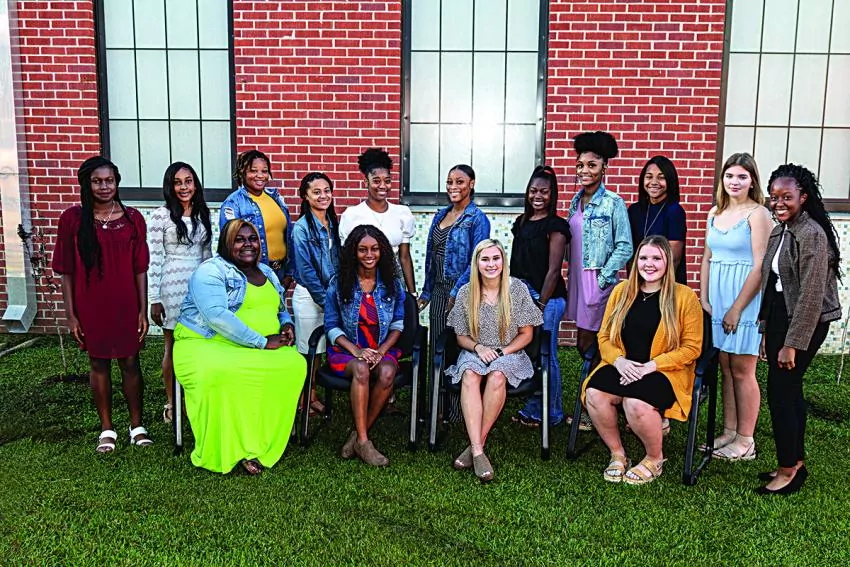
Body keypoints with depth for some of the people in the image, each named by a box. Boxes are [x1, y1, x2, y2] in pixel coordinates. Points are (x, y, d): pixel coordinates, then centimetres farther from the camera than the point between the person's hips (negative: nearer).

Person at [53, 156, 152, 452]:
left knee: (130, 362, 7)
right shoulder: (73, 219, -4)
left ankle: (137, 425, 22)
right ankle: (107, 428, 24)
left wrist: (143, 310, -2)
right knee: (99, 364, 10)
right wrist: (71, 314, -4)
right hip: (90, 306, 0)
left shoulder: (132, 218, -1)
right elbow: (66, 271, -2)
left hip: (126, 304, 0)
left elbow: (140, 269, 0)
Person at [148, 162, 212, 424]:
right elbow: (153, 259, -8)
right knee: (173, 347, 5)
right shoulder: (160, 216, -7)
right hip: (173, 286, -4)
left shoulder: (202, 214, 9)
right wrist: (154, 299, -10)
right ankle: (171, 404, 18)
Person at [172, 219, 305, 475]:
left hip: (257, 350, 6)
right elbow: (216, 315, -21)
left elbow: (281, 310, 30)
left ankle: (257, 444, -16)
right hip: (207, 345, -6)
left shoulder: (267, 273, 19)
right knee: (221, 373, -39)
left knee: (295, 364, -22)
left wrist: (287, 324, 4)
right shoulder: (211, 270, -5)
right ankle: (229, 451, -20)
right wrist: (261, 342, -21)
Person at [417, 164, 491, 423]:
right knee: (436, 350, 11)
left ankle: (457, 411, 11)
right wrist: (426, 292, 15)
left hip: (461, 293, -7)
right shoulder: (440, 215, 12)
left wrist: (456, 292, -18)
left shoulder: (477, 219, -8)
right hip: (438, 291, 7)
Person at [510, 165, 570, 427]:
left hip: (546, 299, -7)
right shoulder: (521, 222, 13)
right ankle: (533, 409, 24)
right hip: (521, 296, 7)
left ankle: (549, 413, 14)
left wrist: (541, 304, -14)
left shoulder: (555, 226, -8)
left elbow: (553, 270, -12)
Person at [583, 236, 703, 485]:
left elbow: (691, 348, -4)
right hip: (623, 367, 4)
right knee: (594, 394, -26)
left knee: (636, 403, -33)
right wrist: (619, 361, -11)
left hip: (665, 371, -4)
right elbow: (604, 337, 10)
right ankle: (617, 454, -1)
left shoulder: (684, 296, -1)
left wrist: (651, 366, -16)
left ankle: (655, 459, -1)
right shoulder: (622, 290, 10)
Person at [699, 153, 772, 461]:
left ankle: (745, 440, 12)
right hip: (717, 297, 6)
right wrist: (704, 300, 4)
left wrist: (737, 308, -14)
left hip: (745, 298, -6)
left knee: (742, 371, 1)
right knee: (726, 368, 12)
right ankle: (729, 432, 22)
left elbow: (760, 266, -13)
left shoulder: (758, 214, -9)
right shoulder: (716, 213, 12)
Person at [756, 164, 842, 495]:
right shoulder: (779, 232, 10)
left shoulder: (811, 234, -17)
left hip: (806, 322, -8)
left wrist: (793, 343, -19)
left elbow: (811, 294, -20)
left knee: (780, 390, -5)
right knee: (789, 389, 13)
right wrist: (767, 331, 14)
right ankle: (796, 462, 25)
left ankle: (789, 471, 8)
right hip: (780, 318, 8)